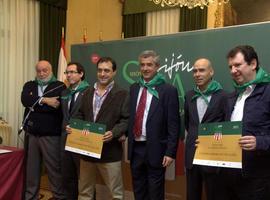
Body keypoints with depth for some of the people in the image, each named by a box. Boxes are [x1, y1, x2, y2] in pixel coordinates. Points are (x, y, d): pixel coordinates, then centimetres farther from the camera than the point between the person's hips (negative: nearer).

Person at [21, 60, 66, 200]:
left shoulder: (60, 86, 0)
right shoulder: (29, 85, 13)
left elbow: (56, 106, -15)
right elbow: (25, 100, -7)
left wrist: (34, 104, -7)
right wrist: (44, 100, -16)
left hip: (51, 134, -4)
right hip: (31, 134, 4)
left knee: (54, 168, 2)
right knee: (32, 168, 11)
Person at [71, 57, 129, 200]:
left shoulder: (122, 94, -5)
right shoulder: (88, 92, 13)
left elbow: (127, 120, -10)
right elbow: (80, 115, 17)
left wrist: (114, 133, -25)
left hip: (109, 151, -5)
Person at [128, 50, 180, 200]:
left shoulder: (168, 90, -8)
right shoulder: (134, 88, 9)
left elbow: (173, 125, -10)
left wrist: (170, 152, -14)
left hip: (155, 149, -5)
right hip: (135, 148, 5)